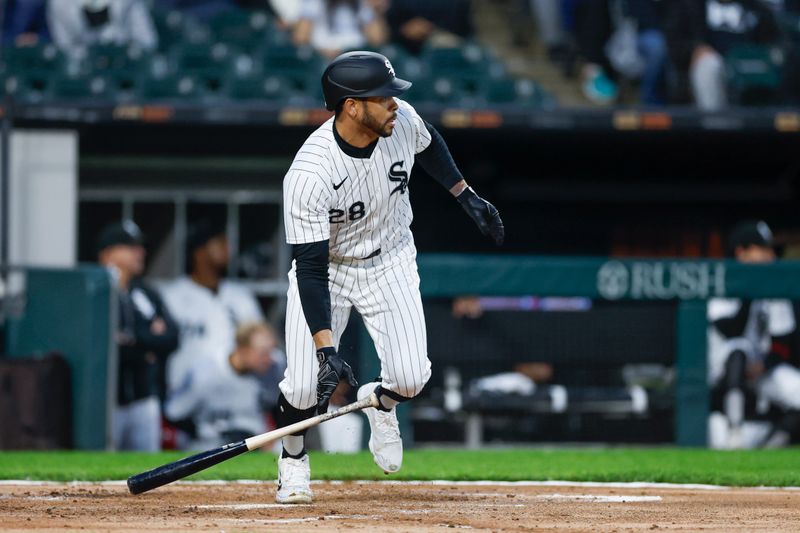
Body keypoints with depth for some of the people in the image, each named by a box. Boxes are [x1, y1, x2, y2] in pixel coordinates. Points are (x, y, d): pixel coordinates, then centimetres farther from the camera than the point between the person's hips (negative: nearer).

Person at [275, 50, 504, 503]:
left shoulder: (401, 120, -19)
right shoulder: (309, 175, -34)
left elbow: (429, 145, 9)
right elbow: (311, 268, -32)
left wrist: (467, 197, 10)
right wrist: (325, 349, -38)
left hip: (390, 265, 3)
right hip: (327, 268, -3)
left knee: (410, 377, -15)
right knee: (304, 387, -14)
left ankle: (380, 402, 23)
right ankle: (293, 461, 19)